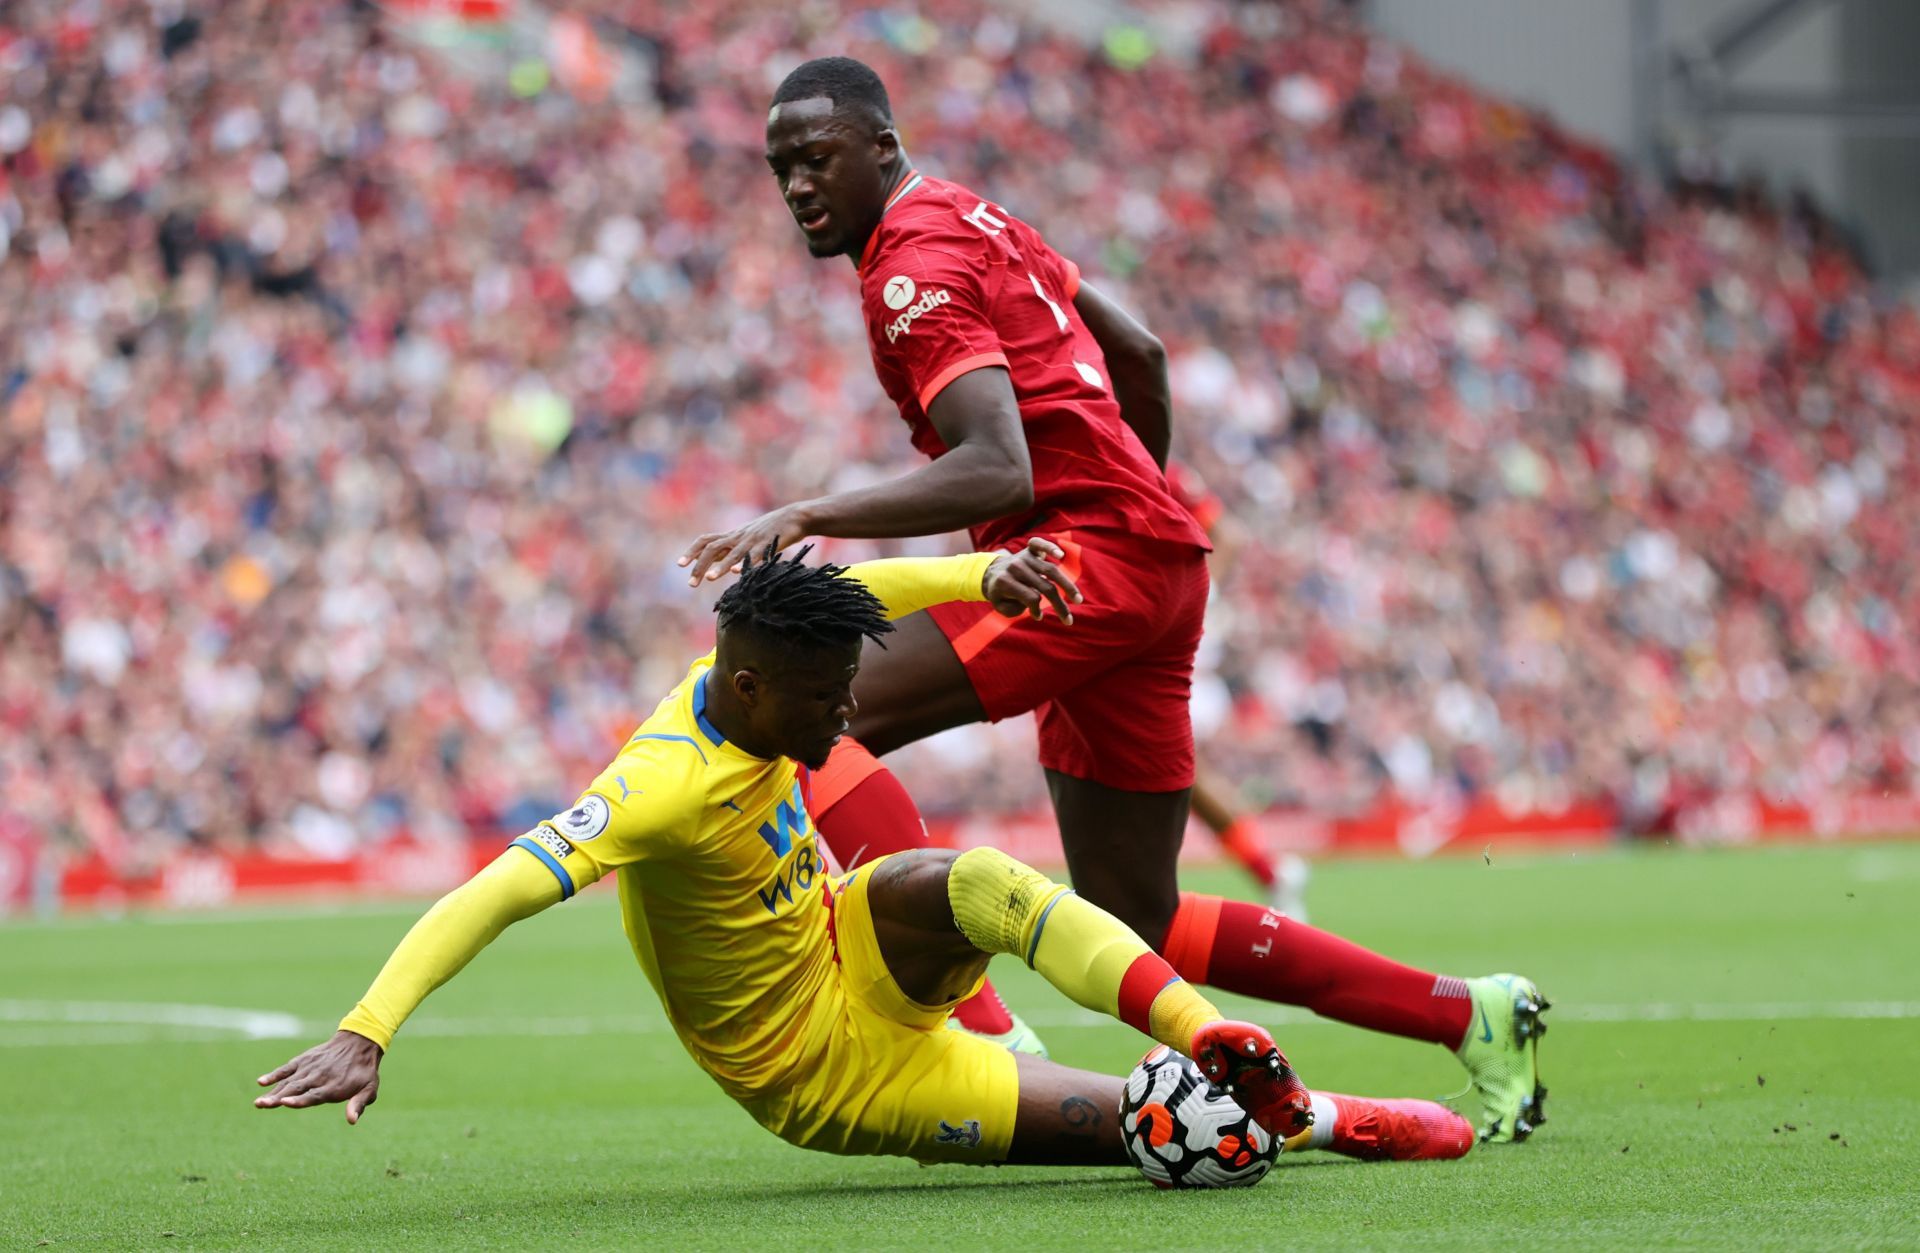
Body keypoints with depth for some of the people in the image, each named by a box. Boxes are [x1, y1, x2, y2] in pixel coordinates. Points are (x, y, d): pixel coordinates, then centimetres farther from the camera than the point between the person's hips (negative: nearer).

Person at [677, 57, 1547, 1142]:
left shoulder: (915, 266, -10)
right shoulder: (974, 221, 21)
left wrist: (810, 517, -26)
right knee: (1140, 922, 14)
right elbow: (1140, 353, 30)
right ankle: (1474, 1015, 19)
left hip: (1094, 554, -10)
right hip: (1159, 563, 10)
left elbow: (997, 471, -23)